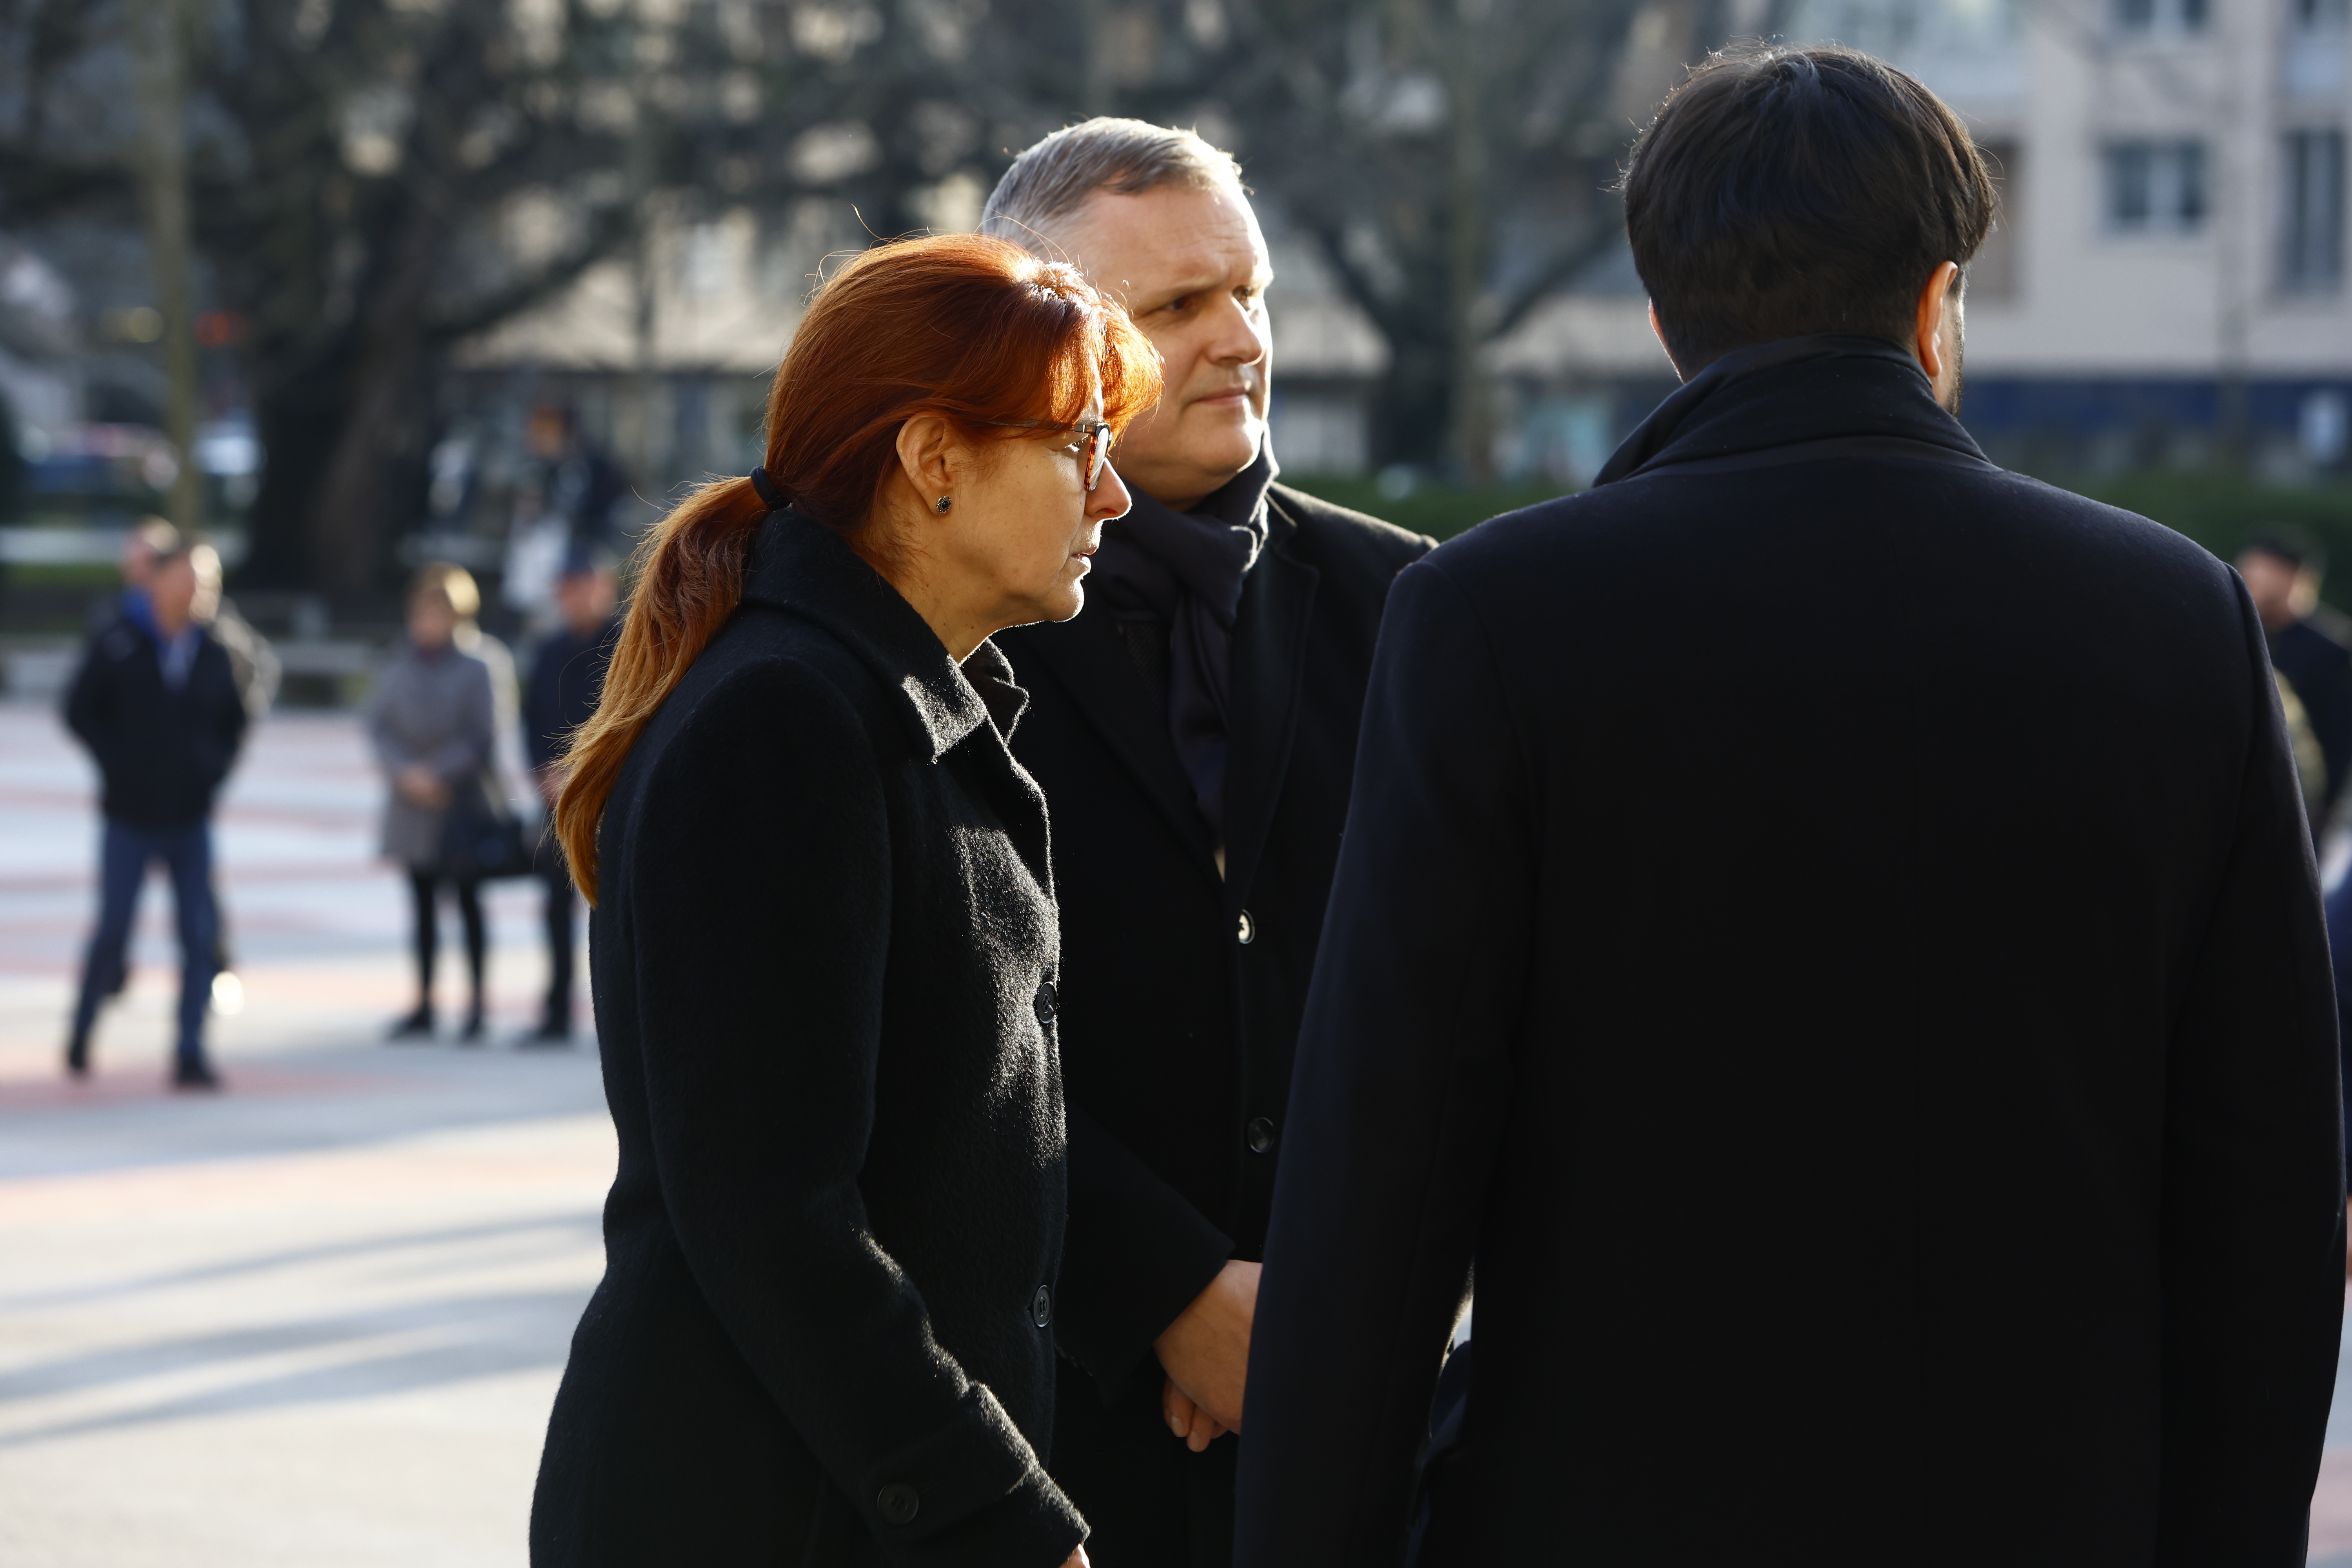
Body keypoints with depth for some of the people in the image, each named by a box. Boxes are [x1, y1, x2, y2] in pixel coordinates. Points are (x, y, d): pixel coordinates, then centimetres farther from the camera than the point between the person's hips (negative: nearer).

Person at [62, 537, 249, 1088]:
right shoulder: (116, 646, -8)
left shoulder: (211, 653, 3)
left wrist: (215, 768, 2)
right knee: (113, 930, -1)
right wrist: (117, 764, -9)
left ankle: (190, 1054, 1)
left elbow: (234, 720, 16)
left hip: (191, 819, 3)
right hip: (131, 819, -3)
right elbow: (80, 711, -3)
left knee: (198, 935, -3)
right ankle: (82, 1033, 21)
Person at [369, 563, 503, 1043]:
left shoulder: (475, 670, -7)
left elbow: (481, 738, -8)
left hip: (464, 808, -4)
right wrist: (407, 772, -12)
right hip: (413, 806, 4)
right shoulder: (398, 672, 6)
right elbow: (379, 728, 3)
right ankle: (423, 1007, 13)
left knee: (469, 904, 1)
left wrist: (439, 772, -16)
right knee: (424, 904, 8)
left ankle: (476, 1007, 7)